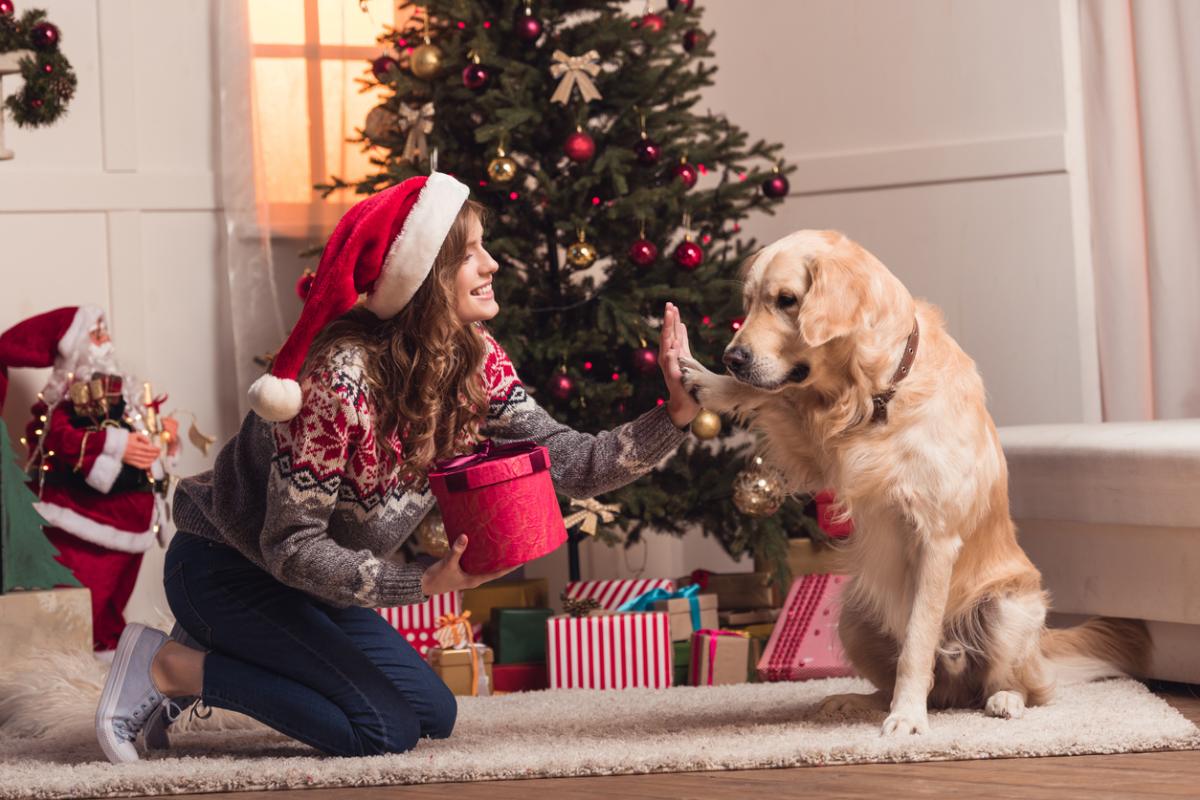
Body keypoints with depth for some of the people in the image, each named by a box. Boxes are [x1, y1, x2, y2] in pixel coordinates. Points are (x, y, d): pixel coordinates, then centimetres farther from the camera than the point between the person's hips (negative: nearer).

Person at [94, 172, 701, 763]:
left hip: (304, 582, 9)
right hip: (223, 572, -9)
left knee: (434, 716, 11)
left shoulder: (477, 363, -8)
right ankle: (170, 668, -7)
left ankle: (217, 657, 15)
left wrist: (676, 415, -24)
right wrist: (424, 583, -35)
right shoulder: (341, 376, -32)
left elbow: (573, 464, -11)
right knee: (384, 728, -18)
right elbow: (291, 547, -28)